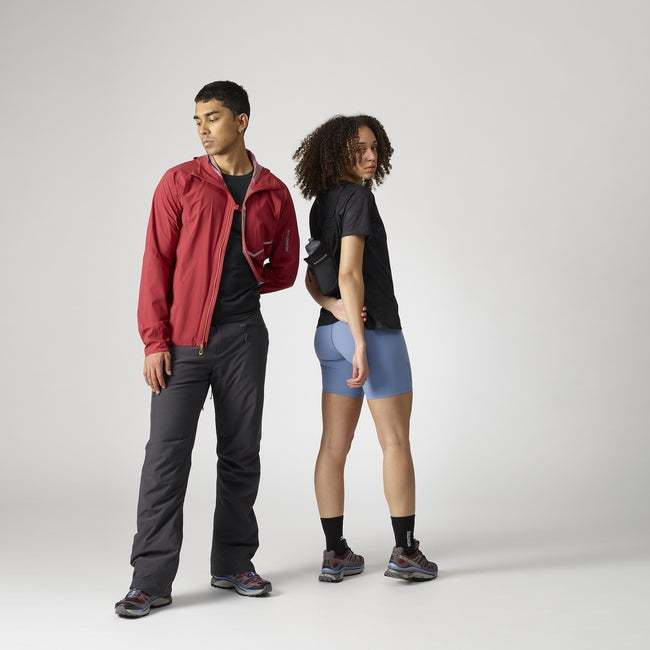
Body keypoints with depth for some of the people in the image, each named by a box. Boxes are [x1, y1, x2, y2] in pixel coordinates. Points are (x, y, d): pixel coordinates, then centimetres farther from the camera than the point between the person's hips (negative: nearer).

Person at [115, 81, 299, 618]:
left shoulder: (274, 193, 7)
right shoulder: (180, 183, 1)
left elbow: (284, 269, 16)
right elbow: (156, 264, -3)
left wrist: (239, 287, 2)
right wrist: (154, 340, -9)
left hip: (244, 337, 3)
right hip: (182, 340, -2)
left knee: (241, 453, 9)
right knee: (167, 455, -5)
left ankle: (233, 564, 22)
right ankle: (151, 581, 0)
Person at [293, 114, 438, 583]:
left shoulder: (322, 203, 13)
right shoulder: (358, 197, -13)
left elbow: (313, 277, 13)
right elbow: (350, 273, -21)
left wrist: (333, 307, -5)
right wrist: (362, 342, -22)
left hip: (331, 332, 8)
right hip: (373, 329, -8)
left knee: (335, 445, 6)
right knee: (396, 441, 1)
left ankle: (335, 554, 11)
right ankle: (406, 552, 5)